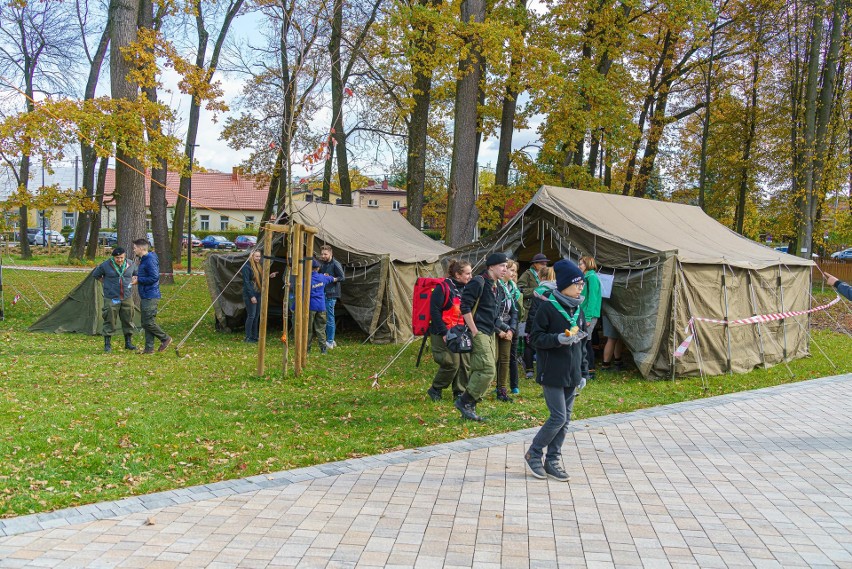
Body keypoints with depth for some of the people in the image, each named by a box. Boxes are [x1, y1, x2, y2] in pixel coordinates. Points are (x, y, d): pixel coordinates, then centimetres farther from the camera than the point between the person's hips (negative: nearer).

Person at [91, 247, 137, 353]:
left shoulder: (131, 265, 1)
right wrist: (105, 282, 4)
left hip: (127, 298, 3)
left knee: (128, 321, 7)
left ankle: (128, 343, 20)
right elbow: (95, 275, 9)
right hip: (111, 299, -3)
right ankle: (107, 344, 6)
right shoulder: (105, 265, -7)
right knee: (109, 321, -2)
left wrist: (133, 282, 7)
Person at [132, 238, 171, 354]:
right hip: (145, 297, 10)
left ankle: (165, 338, 7)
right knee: (146, 323, 9)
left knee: (148, 322, -10)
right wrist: (138, 277, 8)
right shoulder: (143, 260, 16)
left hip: (151, 297, -10)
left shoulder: (150, 260, -16)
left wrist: (139, 280, -14)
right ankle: (149, 348, 12)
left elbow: (154, 277, -21)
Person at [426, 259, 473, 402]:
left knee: (465, 363, 4)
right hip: (444, 334, -7)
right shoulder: (443, 287, -12)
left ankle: (460, 392, 18)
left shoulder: (465, 289, 12)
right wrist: (443, 333, -17)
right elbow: (434, 310, -15)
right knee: (452, 363, -10)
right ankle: (435, 390, 9)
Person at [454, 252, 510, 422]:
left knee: (488, 372, 8)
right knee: (487, 370, -16)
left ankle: (469, 408, 14)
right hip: (478, 333, -10)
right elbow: (465, 307, -19)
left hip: (489, 334, 10)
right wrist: (474, 331, -20)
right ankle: (464, 401, -5)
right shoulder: (478, 282, -13)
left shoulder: (494, 286, 16)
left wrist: (500, 329, 17)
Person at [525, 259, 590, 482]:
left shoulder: (578, 310, 11)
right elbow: (535, 337, -10)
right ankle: (533, 454, 10)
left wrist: (583, 372, 15)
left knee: (565, 419, 9)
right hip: (552, 374, -7)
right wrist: (558, 339, -25)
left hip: (571, 375, 7)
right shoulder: (548, 308, -10)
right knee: (558, 417, -9)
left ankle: (553, 460, 20)